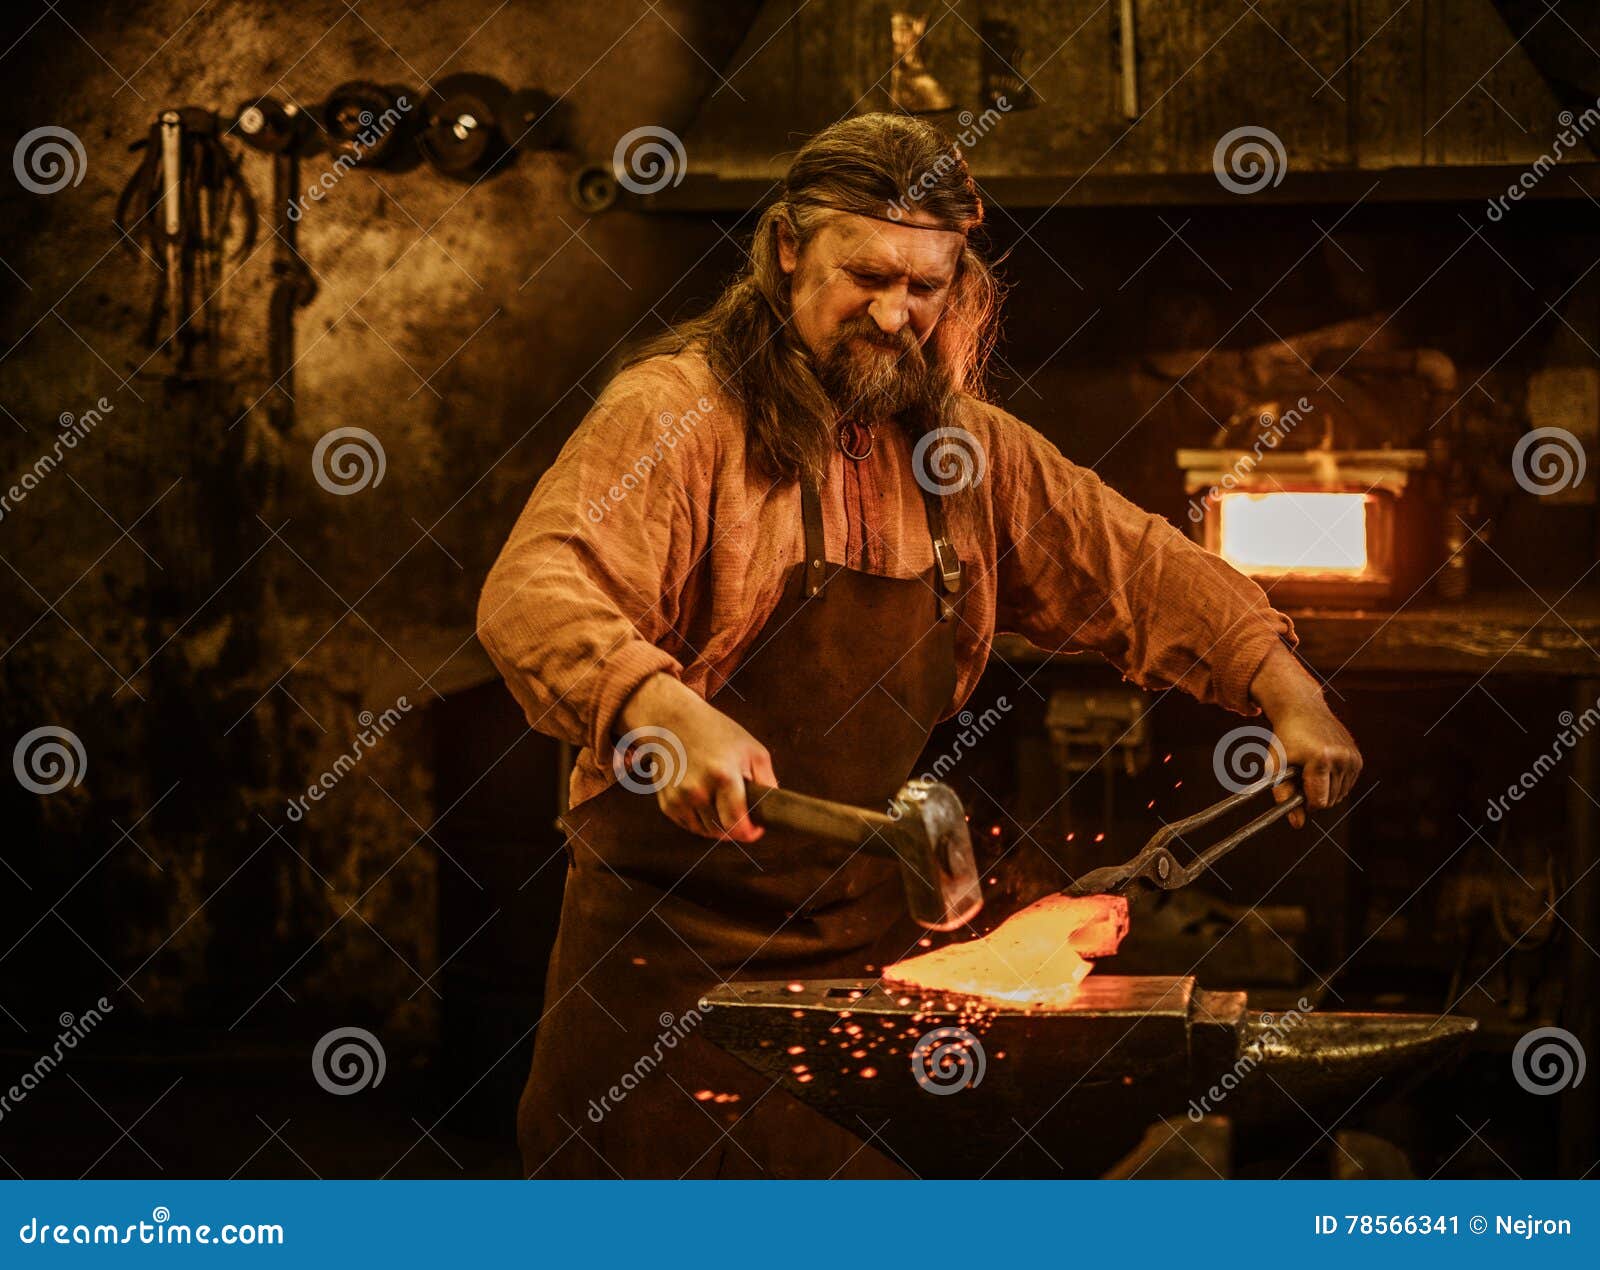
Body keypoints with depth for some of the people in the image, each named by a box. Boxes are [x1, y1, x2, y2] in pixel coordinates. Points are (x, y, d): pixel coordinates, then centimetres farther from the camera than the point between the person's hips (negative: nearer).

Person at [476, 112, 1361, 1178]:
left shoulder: (967, 450, 10)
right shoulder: (677, 410, -10)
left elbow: (1135, 566, 16)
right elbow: (534, 593, -23)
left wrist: (1284, 688, 1)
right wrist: (666, 710, -41)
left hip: (874, 950, 5)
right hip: (674, 953, -5)